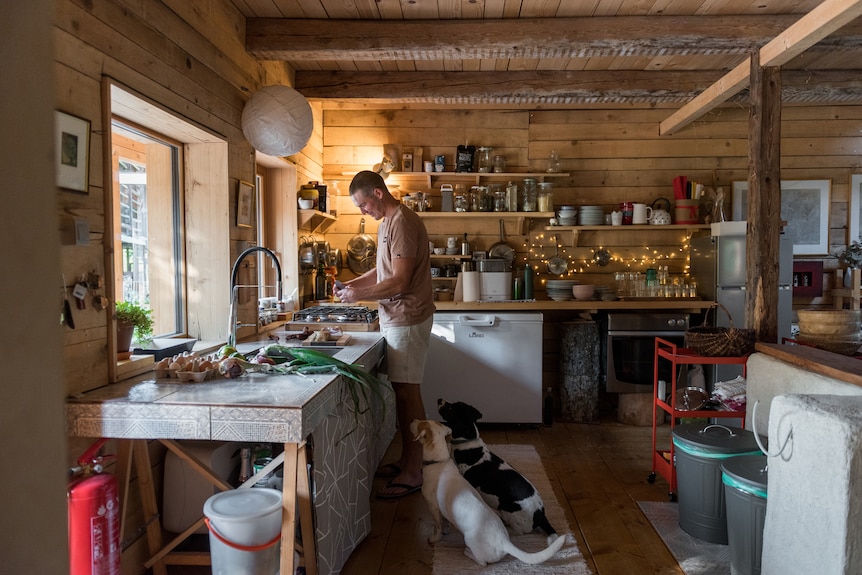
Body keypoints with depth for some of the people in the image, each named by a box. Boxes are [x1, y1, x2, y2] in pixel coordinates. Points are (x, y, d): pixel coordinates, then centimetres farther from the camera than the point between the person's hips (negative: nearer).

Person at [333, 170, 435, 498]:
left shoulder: (402, 223, -17)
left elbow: (399, 282, -22)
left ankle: (413, 472, 6)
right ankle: (407, 459, 25)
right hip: (395, 318, 10)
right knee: (401, 390, 14)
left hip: (407, 319, -10)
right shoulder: (387, 222, 15)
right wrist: (351, 284, 9)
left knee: (407, 392, -4)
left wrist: (359, 295, -13)